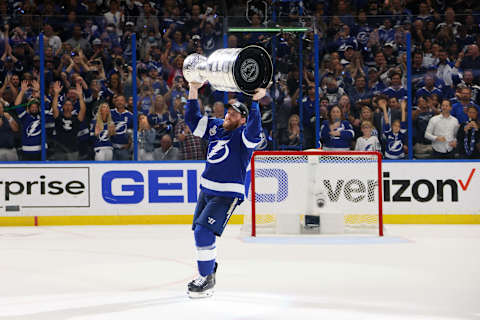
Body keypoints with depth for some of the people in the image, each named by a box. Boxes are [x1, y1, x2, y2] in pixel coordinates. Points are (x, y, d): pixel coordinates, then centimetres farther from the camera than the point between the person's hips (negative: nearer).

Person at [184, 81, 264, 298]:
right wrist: (193, 90, 5)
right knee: (199, 232, 14)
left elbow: (254, 129, -32)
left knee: (204, 232, -17)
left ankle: (207, 279, -6)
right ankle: (209, 267, 36)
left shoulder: (243, 135, -11)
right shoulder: (215, 127, 9)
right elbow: (192, 119, 13)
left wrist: (255, 102, -41)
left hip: (228, 195, -8)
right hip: (207, 189, 8)